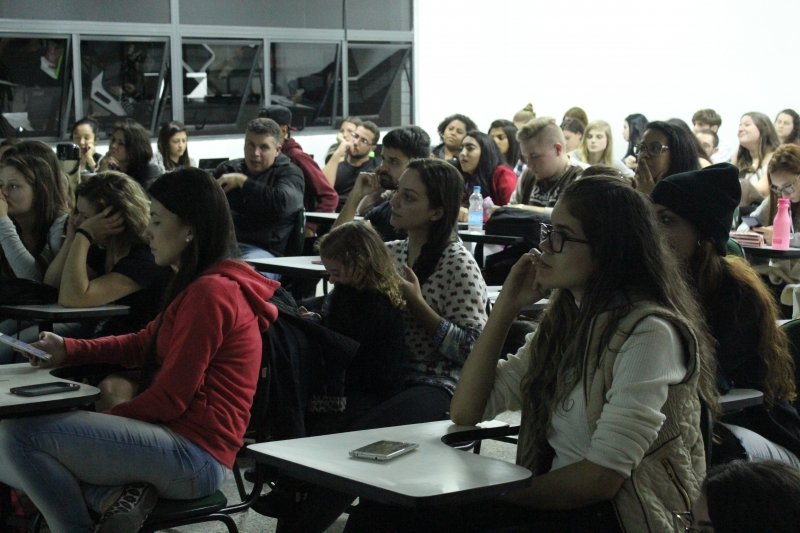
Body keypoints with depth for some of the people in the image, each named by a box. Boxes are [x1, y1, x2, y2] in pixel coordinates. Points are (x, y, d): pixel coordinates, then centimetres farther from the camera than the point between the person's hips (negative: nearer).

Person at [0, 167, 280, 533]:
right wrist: (69, 350, 14)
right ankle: (119, 496, -6)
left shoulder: (210, 293, -16)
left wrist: (102, 421, -2)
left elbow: (169, 399, -16)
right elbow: (144, 344, 25)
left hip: (193, 454, -11)